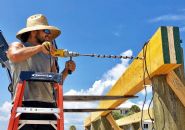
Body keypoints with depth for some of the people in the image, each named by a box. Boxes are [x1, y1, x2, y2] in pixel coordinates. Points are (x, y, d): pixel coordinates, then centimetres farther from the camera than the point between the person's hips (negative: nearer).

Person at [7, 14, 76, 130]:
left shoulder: (49, 56, 22)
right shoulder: (17, 46, 12)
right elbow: (15, 56, -14)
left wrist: (67, 70, 8)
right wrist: (40, 47, -12)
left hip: (48, 105, 4)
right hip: (23, 104, -3)